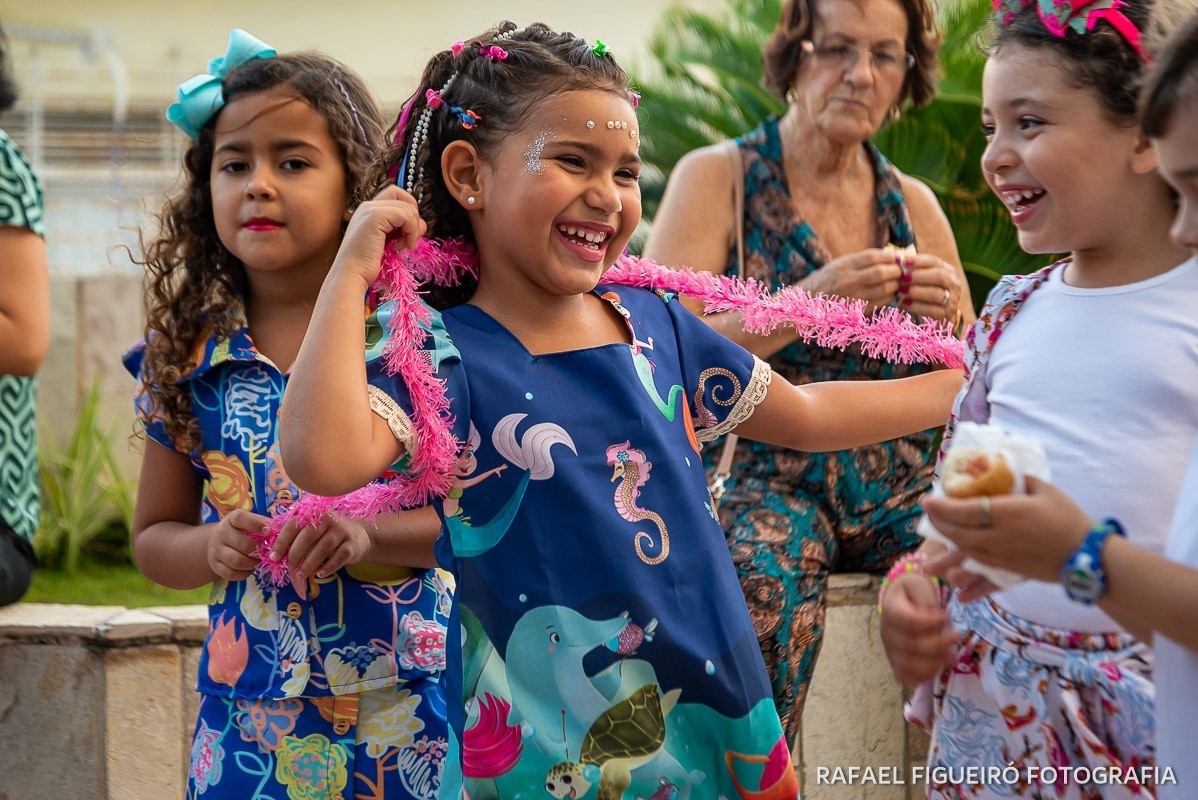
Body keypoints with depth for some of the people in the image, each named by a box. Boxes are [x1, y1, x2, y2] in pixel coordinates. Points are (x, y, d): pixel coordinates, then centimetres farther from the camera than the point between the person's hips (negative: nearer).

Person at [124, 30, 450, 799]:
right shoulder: (188, 358, 3)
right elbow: (153, 539, 12)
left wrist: (370, 533, -19)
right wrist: (212, 549, -9)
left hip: (404, 708, -2)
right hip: (251, 713, 3)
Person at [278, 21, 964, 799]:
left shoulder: (654, 324, 8)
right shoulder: (445, 360, -10)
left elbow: (806, 415, 22)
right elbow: (324, 458, -30)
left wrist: (965, 386, 25)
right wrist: (353, 269, -22)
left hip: (712, 711, 6)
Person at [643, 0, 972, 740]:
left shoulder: (914, 204, 13)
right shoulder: (717, 179, 2)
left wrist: (954, 321, -6)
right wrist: (808, 303, -20)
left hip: (894, 484, 4)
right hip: (761, 476, -3)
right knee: (762, 578, -36)